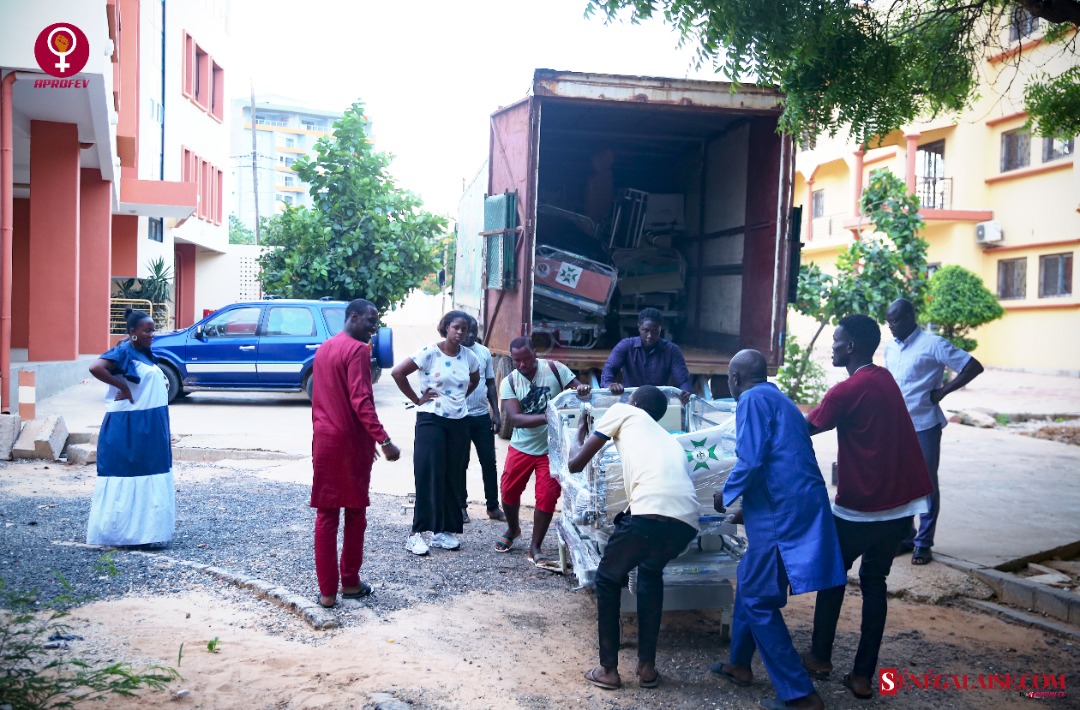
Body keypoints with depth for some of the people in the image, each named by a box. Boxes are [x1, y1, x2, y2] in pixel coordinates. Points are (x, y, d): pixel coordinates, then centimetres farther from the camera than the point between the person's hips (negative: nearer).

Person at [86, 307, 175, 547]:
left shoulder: (146, 354, 15)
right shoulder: (123, 352, -11)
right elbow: (95, 368, -29)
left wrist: (165, 431, 19)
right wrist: (123, 387, -20)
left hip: (152, 429, 9)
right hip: (129, 428, -9)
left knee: (152, 480, 10)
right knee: (129, 478, -4)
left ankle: (149, 532, 17)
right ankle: (124, 533, 4)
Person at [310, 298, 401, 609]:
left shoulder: (323, 348, 14)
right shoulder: (357, 350, -12)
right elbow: (361, 401, -22)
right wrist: (384, 440, -25)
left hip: (323, 440, 7)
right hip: (349, 442, -7)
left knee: (326, 514, 6)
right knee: (355, 513, 8)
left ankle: (327, 590, 7)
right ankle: (350, 583, 18)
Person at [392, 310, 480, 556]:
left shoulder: (468, 356, 5)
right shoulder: (429, 353, -12)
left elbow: (475, 379, 25)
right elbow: (397, 372, -14)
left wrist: (460, 396, 10)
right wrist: (417, 399, -10)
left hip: (458, 423, 5)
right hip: (431, 421, -5)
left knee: (453, 478, 6)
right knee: (429, 476, -7)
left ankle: (444, 530, 16)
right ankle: (417, 533, -2)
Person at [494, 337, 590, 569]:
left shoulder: (554, 368, -10)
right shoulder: (509, 382, -8)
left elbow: (581, 389, -8)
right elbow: (515, 418, -19)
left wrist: (583, 390, -34)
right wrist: (546, 417, -35)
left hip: (552, 448, -2)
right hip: (521, 447, 2)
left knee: (547, 497, -5)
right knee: (509, 492, 11)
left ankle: (535, 548, 11)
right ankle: (512, 529, 42)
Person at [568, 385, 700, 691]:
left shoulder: (623, 412, 21)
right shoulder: (668, 439, 36)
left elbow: (575, 464, 19)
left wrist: (581, 432, 40)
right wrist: (626, 517, 58)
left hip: (652, 511, -5)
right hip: (687, 520, 5)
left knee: (608, 579, 22)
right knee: (651, 573, 35)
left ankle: (608, 669, 25)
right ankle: (647, 666, 32)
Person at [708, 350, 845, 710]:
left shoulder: (753, 399, -7)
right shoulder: (778, 399, 22)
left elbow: (751, 460, -19)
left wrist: (726, 494, -1)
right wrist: (750, 509, 38)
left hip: (780, 513, -9)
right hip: (798, 507, 9)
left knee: (759, 600, 0)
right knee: (749, 582, 23)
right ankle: (740, 664, 35)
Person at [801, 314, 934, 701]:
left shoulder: (847, 391, -17)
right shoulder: (885, 379, 9)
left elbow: (803, 431, -7)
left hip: (862, 505, -7)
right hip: (902, 502, 7)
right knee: (874, 582, 14)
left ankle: (820, 657, 26)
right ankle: (863, 675, 16)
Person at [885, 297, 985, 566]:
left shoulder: (933, 344, -10)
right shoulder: (890, 347, 9)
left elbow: (974, 367, -10)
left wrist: (942, 391, -11)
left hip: (924, 425, -6)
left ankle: (924, 543, 13)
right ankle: (904, 537, 22)